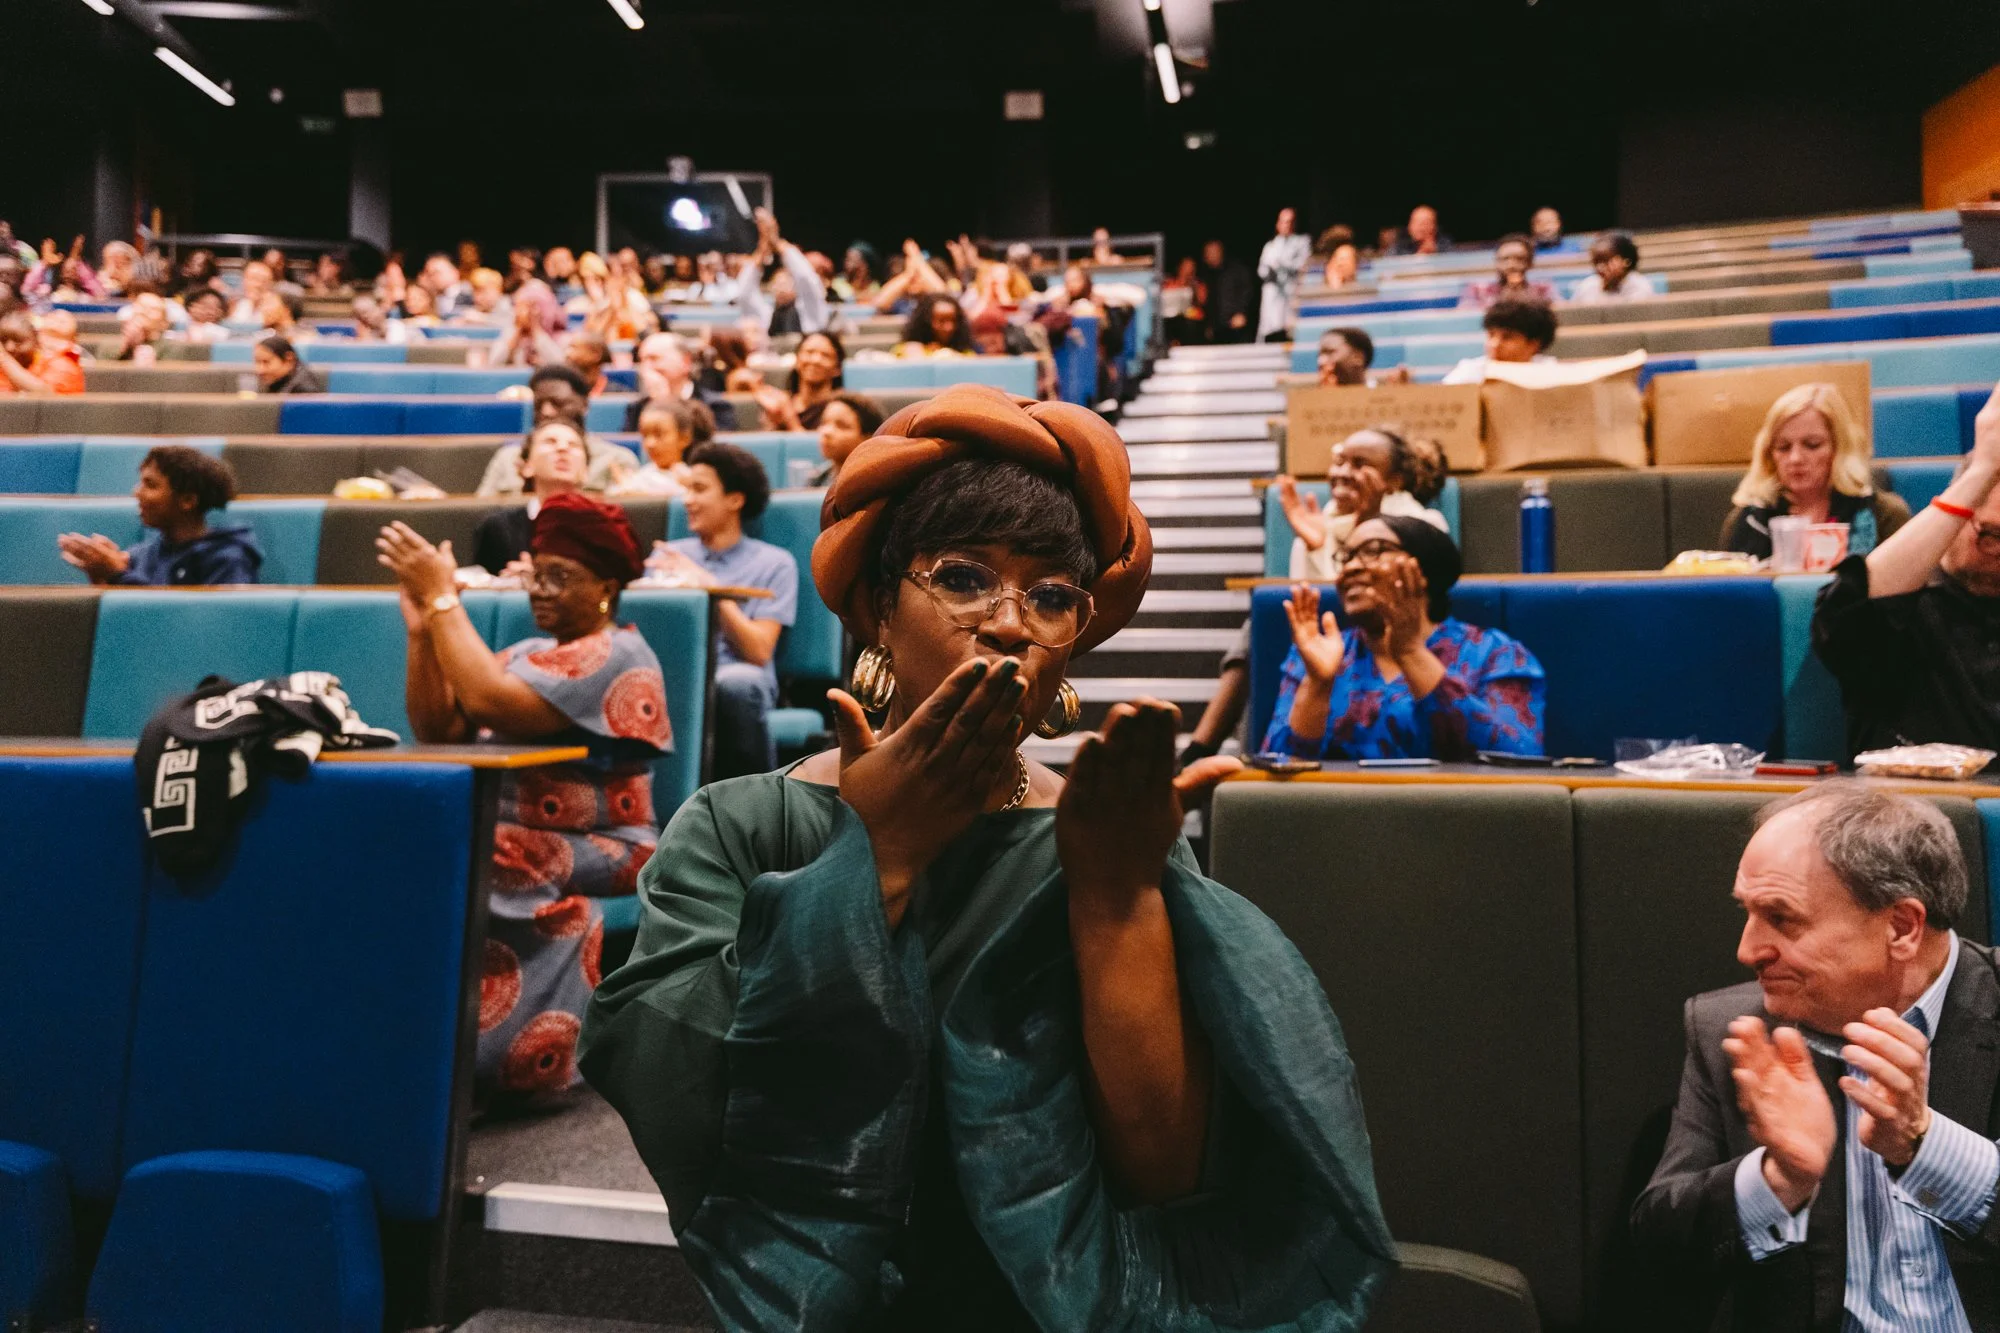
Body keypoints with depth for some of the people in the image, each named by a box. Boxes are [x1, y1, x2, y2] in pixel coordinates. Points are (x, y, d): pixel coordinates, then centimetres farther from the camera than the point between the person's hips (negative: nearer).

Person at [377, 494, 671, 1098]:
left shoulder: (617, 659, -11)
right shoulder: (529, 655, 16)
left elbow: (491, 703, -24)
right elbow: (436, 727, 5)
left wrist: (443, 598, -17)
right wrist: (422, 629, -5)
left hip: (593, 857, -8)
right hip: (516, 839, 8)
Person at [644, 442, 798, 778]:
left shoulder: (774, 562, 12)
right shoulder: (668, 555, 24)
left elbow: (759, 652, 0)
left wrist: (712, 589, -5)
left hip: (735, 680, -1)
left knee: (737, 682, -39)